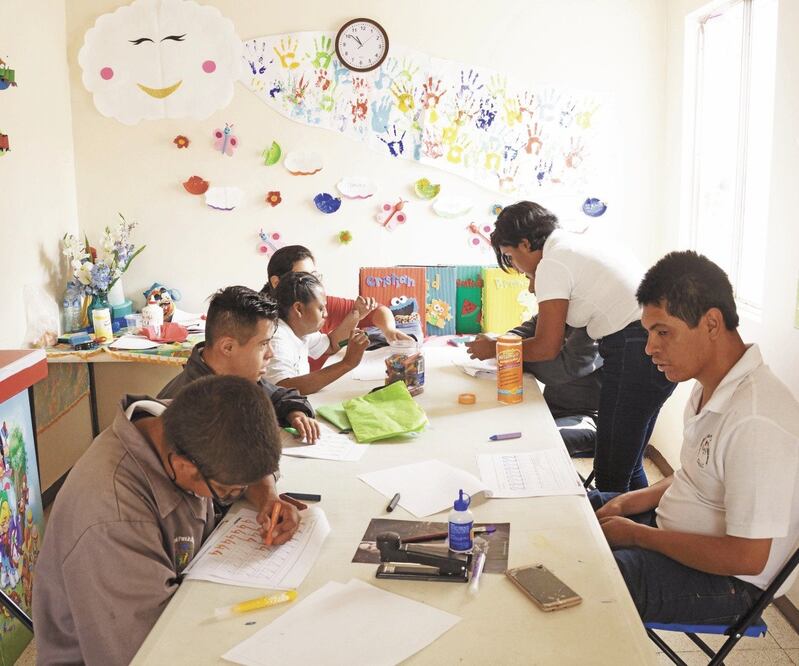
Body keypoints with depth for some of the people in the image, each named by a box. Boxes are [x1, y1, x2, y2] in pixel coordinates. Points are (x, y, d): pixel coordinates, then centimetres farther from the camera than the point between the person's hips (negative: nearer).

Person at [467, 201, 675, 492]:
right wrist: (540, 286, 16)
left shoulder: (552, 264, -11)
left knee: (610, 477, -2)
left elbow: (546, 348, -9)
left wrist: (492, 349, 3)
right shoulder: (576, 244, 17)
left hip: (635, 355, -10)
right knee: (628, 468, 19)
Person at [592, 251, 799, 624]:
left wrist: (637, 535, -19)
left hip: (725, 580, -10)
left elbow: (747, 558, -28)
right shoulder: (710, 386, 1)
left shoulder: (756, 423, -30)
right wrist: (633, 501, 0)